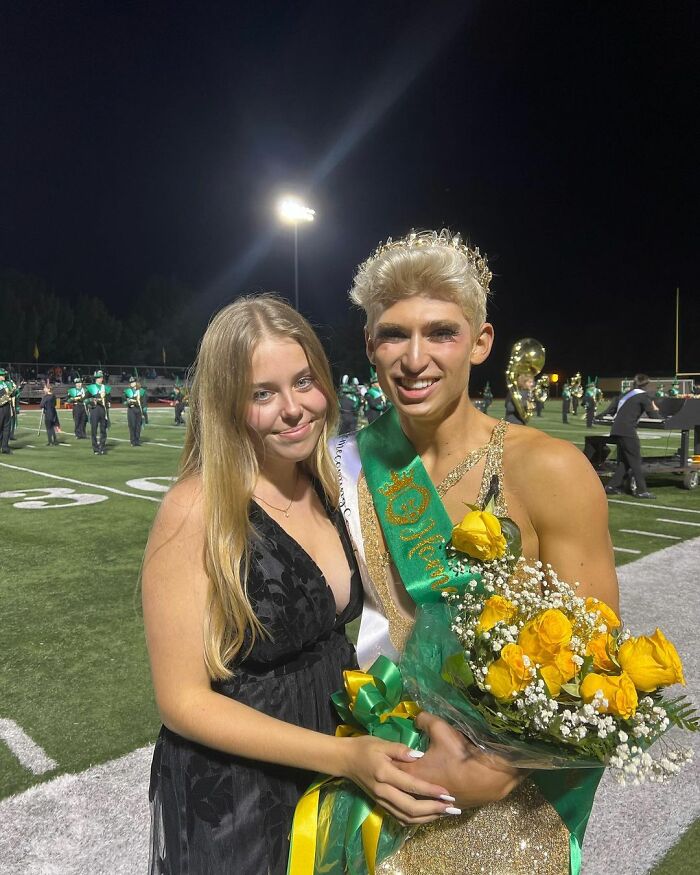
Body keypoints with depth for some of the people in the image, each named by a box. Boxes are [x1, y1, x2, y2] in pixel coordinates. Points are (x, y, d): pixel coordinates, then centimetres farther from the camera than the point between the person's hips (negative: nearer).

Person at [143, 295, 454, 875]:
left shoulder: (328, 489, -5)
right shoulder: (197, 510, -24)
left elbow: (327, 629, 4)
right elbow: (183, 700, -20)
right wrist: (345, 757, -26)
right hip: (232, 796, -5)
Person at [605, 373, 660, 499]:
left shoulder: (628, 394, 19)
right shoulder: (643, 395, -3)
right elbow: (653, 415, -5)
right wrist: (655, 409, 18)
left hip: (617, 429, 8)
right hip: (627, 430, -8)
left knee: (623, 460, 14)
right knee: (636, 460, -3)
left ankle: (612, 486, 12)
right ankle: (641, 490, -1)